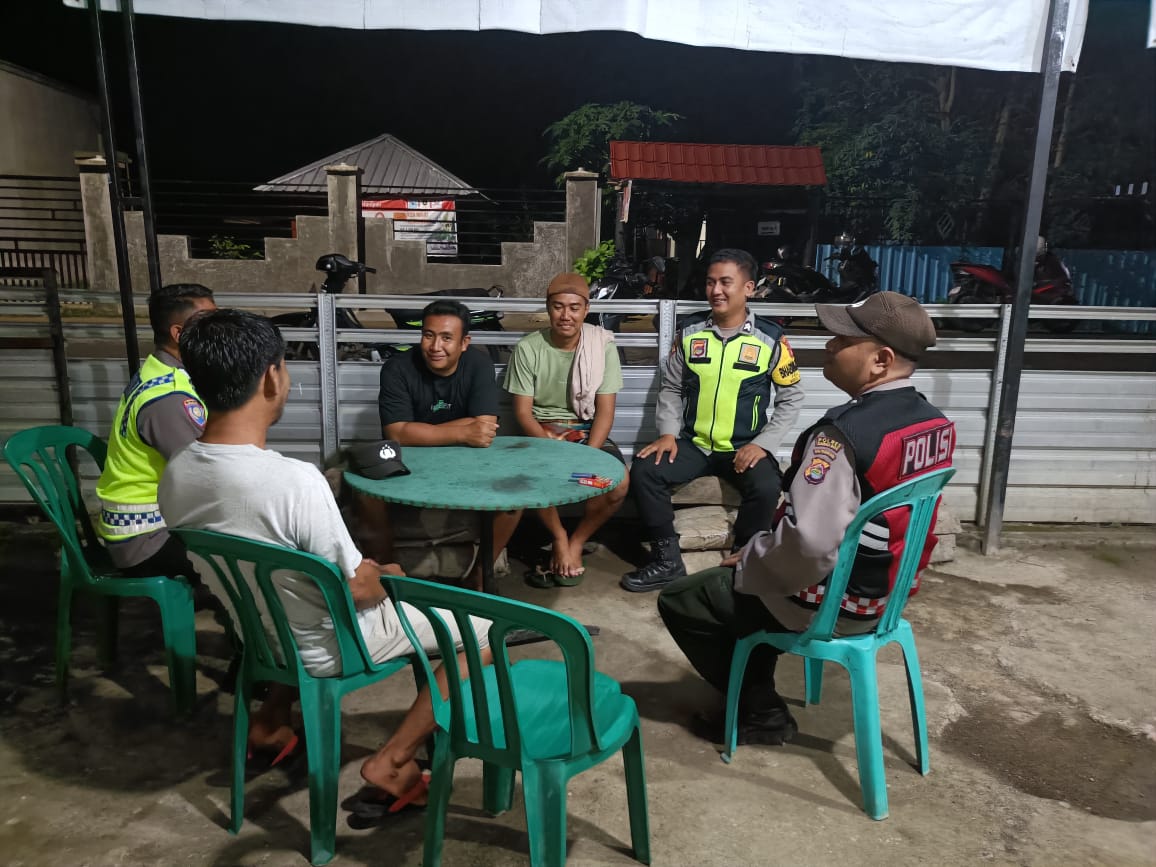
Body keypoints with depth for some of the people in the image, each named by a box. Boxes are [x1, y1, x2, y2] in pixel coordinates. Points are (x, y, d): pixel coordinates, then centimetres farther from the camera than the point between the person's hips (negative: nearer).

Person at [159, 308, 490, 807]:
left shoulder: (175, 476, -11)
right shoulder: (295, 480, -34)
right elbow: (357, 590, -23)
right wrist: (386, 576, 0)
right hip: (326, 649, -7)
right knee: (483, 633, 5)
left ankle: (269, 721, 33)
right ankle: (389, 763, 5)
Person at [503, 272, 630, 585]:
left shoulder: (603, 345, -5)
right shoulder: (528, 348, -6)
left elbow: (605, 411, -7)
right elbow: (522, 412, -6)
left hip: (587, 431, 1)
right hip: (541, 432, -1)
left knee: (618, 483, -27)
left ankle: (576, 542, 0)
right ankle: (559, 537, -4)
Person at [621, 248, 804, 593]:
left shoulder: (770, 338, -3)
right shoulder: (689, 333, 4)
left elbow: (791, 398, 2)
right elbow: (670, 387, 9)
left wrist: (762, 444, -10)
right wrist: (668, 433, -6)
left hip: (745, 447, -2)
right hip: (693, 443, 3)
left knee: (766, 489, -31)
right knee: (643, 471, -20)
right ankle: (667, 560, -5)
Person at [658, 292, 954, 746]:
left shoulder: (845, 433, -30)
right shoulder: (935, 422, -1)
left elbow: (808, 544, -35)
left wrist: (746, 563, -14)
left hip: (831, 602, -9)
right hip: (887, 588, 9)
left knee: (679, 601, 5)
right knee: (749, 577, 29)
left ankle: (762, 714, 15)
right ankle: (756, 692, 30)